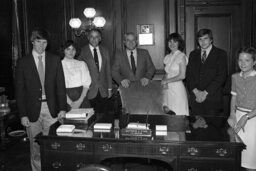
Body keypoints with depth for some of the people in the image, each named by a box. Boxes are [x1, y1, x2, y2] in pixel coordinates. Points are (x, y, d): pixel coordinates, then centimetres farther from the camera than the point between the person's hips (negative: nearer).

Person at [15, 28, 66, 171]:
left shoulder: (55, 60, 5)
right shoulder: (23, 62, 2)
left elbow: (60, 85, 4)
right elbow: (20, 90, 1)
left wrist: (62, 108, -3)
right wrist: (23, 114, -5)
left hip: (52, 109, 1)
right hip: (33, 110, 0)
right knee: (36, 147, 8)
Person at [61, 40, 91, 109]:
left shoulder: (82, 64, 11)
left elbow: (86, 83, 4)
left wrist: (80, 100, -9)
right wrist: (70, 103, -13)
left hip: (82, 98, 2)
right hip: (66, 100, -2)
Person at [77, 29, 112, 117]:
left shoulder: (105, 51, 11)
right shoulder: (82, 51, -1)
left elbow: (108, 70, 12)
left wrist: (109, 88, 10)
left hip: (103, 90, 3)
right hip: (89, 90, -3)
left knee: (102, 114, 3)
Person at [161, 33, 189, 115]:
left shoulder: (181, 56, -5)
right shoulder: (167, 57, 13)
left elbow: (182, 76, -11)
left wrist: (166, 81, -9)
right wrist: (163, 81, -6)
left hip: (177, 88, -5)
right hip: (167, 89, 6)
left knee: (178, 114, -2)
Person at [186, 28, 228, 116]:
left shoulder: (220, 54, 3)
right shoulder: (193, 54, 14)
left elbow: (221, 76, -6)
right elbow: (188, 75, 8)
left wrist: (205, 92, -11)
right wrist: (196, 91, -8)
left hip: (213, 99, -3)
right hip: (195, 98, 3)